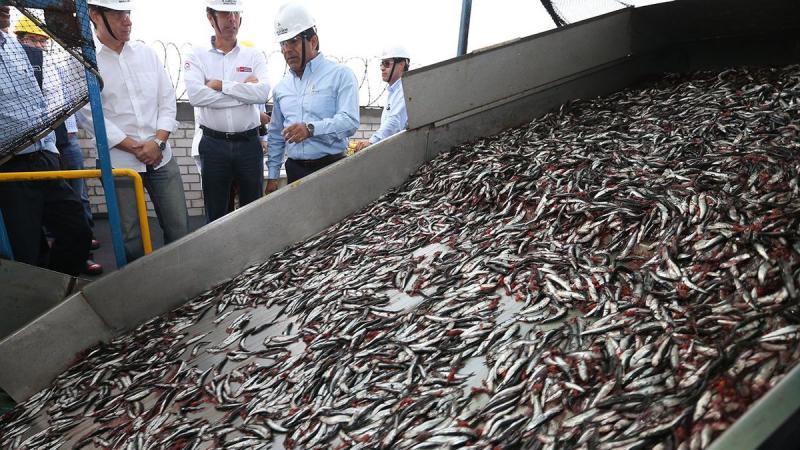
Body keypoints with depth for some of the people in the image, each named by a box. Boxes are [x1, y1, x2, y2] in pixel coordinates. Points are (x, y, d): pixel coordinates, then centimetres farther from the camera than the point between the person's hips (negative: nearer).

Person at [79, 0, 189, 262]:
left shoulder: (147, 53, 7)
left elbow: (168, 101, 7)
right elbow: (93, 116, -8)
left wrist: (158, 142, -7)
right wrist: (135, 148, -12)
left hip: (161, 157, 3)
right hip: (119, 162, -3)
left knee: (179, 228, 5)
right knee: (130, 238, 5)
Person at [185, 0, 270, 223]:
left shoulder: (254, 56, 4)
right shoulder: (197, 55, 1)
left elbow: (263, 92, -13)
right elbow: (196, 95, -16)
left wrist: (221, 85, -13)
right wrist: (244, 89, -11)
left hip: (249, 143, 1)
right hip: (214, 144, -1)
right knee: (215, 212, 10)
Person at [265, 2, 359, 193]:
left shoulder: (340, 75, -2)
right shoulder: (281, 87, 15)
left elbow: (349, 121, -16)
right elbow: (275, 136, 20)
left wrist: (311, 129, -30)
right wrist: (272, 176, 15)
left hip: (331, 169, -4)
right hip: (295, 169, 5)